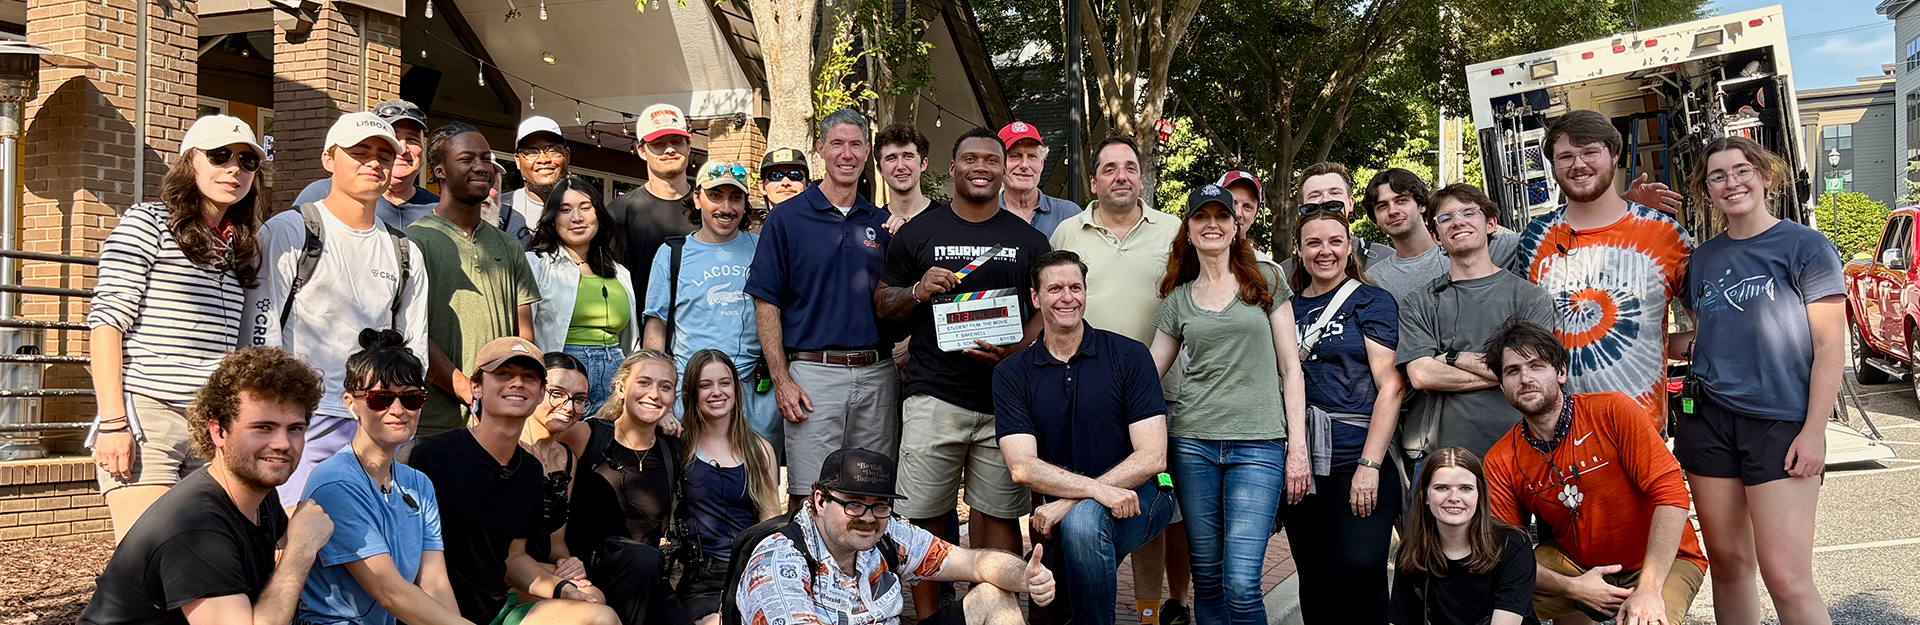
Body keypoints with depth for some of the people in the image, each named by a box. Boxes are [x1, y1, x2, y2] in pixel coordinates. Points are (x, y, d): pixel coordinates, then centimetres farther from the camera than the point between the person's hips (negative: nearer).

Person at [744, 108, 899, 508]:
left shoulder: (883, 223, 12)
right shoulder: (787, 220, 1)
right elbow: (767, 305, -2)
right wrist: (781, 381, -9)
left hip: (877, 374, 4)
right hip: (814, 373, -3)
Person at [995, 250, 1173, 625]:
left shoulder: (1129, 356, -3)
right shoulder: (1012, 373, 3)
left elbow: (1152, 457, -9)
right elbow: (1022, 468, -9)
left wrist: (1069, 502, -16)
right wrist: (1097, 489, -24)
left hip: (1139, 497, -2)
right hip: (1064, 514, 2)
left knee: (1082, 519, -33)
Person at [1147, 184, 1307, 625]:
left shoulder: (1265, 280, 7)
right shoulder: (1178, 299, 13)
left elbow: (1290, 367, 5)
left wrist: (1298, 448, -2)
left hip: (1258, 444, -2)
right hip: (1193, 443, 3)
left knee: (1241, 584, -11)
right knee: (1206, 576, 7)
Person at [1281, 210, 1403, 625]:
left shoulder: (1372, 301, 2)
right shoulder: (1287, 307, 14)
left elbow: (1391, 385, -6)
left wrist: (1370, 465, -15)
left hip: (1357, 458, -4)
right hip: (1300, 465, 4)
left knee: (1359, 571, -15)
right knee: (1315, 581, 9)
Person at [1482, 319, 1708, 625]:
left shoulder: (1613, 412, -15)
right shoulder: (1500, 464, -7)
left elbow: (1670, 492, -21)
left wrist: (1648, 589, -27)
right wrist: (1572, 588, -24)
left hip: (1662, 561, -3)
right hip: (1573, 563, 4)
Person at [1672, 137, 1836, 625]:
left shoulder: (1805, 247, -2)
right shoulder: (1702, 259, 13)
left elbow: (1830, 349, -5)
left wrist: (1814, 432, -11)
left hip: (1781, 425, -5)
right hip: (1708, 420, 5)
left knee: (1787, 579, -10)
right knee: (1728, 562, 9)